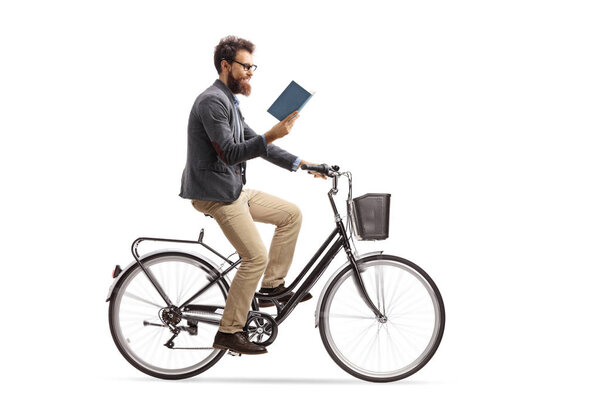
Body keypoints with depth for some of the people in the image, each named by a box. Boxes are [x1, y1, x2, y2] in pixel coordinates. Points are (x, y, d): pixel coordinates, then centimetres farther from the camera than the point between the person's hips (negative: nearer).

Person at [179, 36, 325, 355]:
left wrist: (300, 163, 15)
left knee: (291, 214, 10)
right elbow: (229, 153, -26)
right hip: (215, 193, -10)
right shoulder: (212, 101, -17)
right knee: (256, 257, -12)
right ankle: (229, 331, -3)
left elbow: (255, 145, 21)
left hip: (234, 190, 10)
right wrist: (272, 135, -35)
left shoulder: (229, 102, 17)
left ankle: (272, 286, 14)